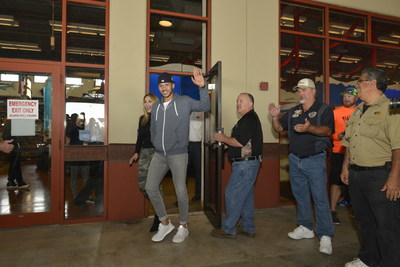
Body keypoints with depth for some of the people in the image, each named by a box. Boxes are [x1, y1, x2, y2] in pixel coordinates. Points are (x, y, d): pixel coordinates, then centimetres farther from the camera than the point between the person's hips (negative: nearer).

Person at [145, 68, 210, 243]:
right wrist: (156, 145, 11)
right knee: (150, 187, 3)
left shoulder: (184, 102, -3)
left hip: (178, 155, -5)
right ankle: (165, 224, 21)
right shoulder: (155, 106, 11)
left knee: (181, 191, -2)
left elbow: (205, 106, -16)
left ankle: (183, 227, 21)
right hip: (159, 155, 5)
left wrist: (202, 87, -29)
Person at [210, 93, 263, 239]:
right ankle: (248, 228, 26)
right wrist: (226, 141, 9)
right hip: (247, 163, 11)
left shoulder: (249, 119, -15)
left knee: (232, 194, -3)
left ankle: (228, 229, 8)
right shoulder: (248, 118, 19)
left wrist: (223, 138, -8)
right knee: (246, 196, 15)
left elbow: (240, 142, -23)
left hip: (245, 164, -11)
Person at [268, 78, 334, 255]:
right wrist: (275, 116, -7)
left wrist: (310, 129, -37)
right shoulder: (293, 112, 13)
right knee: (301, 196, 14)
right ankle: (305, 228, 29)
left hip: (315, 160, -5)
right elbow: (279, 128, 13)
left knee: (320, 198, -3)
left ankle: (325, 235, 8)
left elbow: (327, 130, -18)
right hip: (295, 160, 6)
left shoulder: (324, 109, -4)